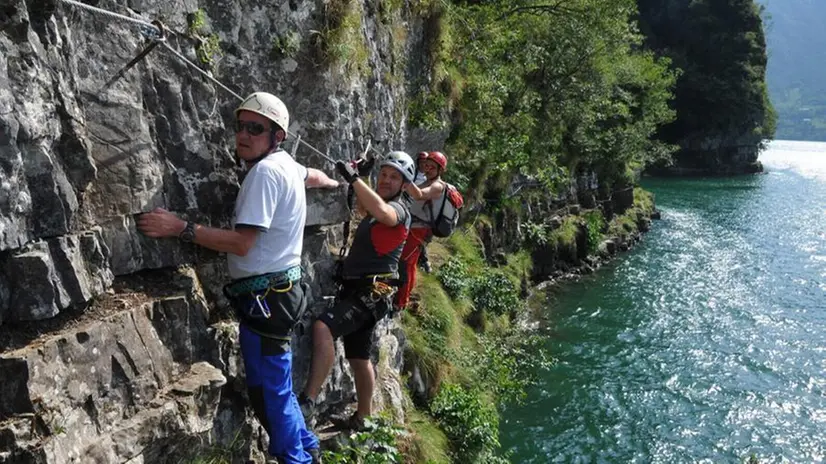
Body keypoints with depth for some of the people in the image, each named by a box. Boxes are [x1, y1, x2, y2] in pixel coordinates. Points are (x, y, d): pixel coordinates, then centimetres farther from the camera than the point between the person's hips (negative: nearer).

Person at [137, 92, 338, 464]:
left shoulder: (264, 172, -19)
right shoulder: (285, 163, 10)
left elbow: (242, 243, -24)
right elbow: (312, 175, 34)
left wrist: (181, 228, -23)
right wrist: (332, 183, 56)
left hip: (265, 298, -10)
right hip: (274, 293, 10)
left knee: (270, 391, 2)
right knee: (275, 385, 21)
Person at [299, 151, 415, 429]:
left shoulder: (398, 208, -10)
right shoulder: (378, 208, 18)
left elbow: (382, 212, -35)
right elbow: (367, 207, 43)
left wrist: (354, 178, -35)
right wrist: (363, 177, 27)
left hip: (373, 292, -10)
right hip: (358, 290, 10)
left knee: (323, 328, -31)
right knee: (358, 357, 19)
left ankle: (307, 402, -32)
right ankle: (363, 418, 33)